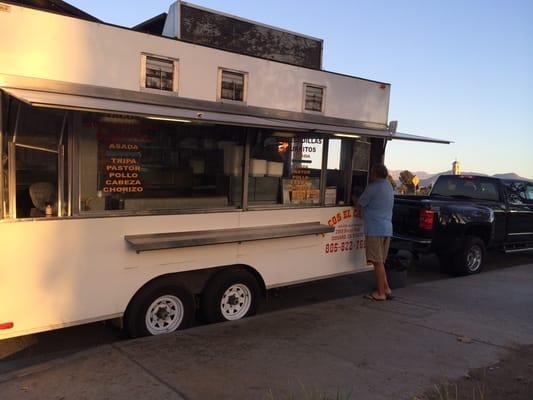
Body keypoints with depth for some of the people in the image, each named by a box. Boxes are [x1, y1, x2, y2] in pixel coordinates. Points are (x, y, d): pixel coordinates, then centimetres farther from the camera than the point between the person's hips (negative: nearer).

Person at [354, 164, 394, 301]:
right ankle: (386, 289, 20)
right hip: (387, 228, 9)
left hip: (375, 229, -9)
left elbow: (359, 204, -5)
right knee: (380, 262, 17)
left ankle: (381, 293, 4)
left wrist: (354, 199, 16)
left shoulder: (373, 187, -11)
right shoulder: (389, 186, 17)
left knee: (378, 262, -2)